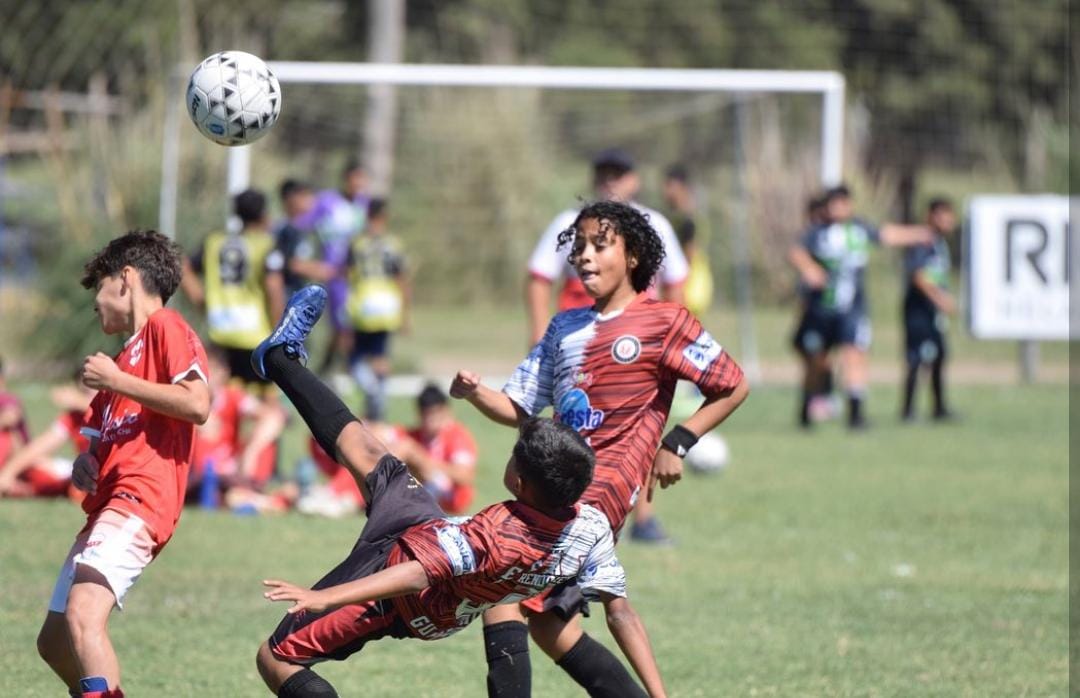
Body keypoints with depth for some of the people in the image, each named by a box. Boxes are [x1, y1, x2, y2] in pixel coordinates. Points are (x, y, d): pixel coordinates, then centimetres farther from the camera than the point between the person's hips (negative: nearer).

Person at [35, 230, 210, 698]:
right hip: (108, 502, 11)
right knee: (54, 642, 14)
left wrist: (117, 382, -10)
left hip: (139, 500, -11)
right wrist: (85, 466, 7)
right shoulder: (123, 358, 27)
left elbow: (197, 405, -16)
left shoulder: (165, 327, -1)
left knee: (83, 616, -29)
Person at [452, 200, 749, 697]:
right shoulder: (566, 327, 18)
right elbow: (518, 409, 17)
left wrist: (676, 444, -2)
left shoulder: (663, 322, 0)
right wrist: (474, 393, -3)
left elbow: (733, 387, 5)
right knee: (549, 627, 8)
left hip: (606, 485, -8)